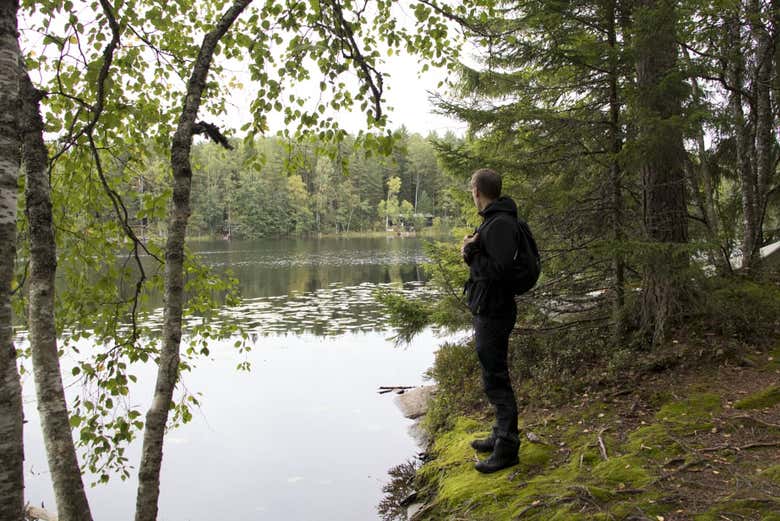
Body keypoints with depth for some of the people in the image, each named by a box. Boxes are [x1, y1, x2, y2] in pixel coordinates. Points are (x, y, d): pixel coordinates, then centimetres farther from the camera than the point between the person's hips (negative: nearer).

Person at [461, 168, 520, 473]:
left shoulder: (500, 224, -19)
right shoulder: (492, 220, 14)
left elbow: (499, 269, -26)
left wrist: (470, 252, -14)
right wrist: (472, 252, -4)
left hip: (493, 314, -11)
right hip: (487, 311, 11)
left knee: (495, 380, -4)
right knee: (494, 376, 19)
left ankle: (507, 449, 6)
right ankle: (502, 436, 33)